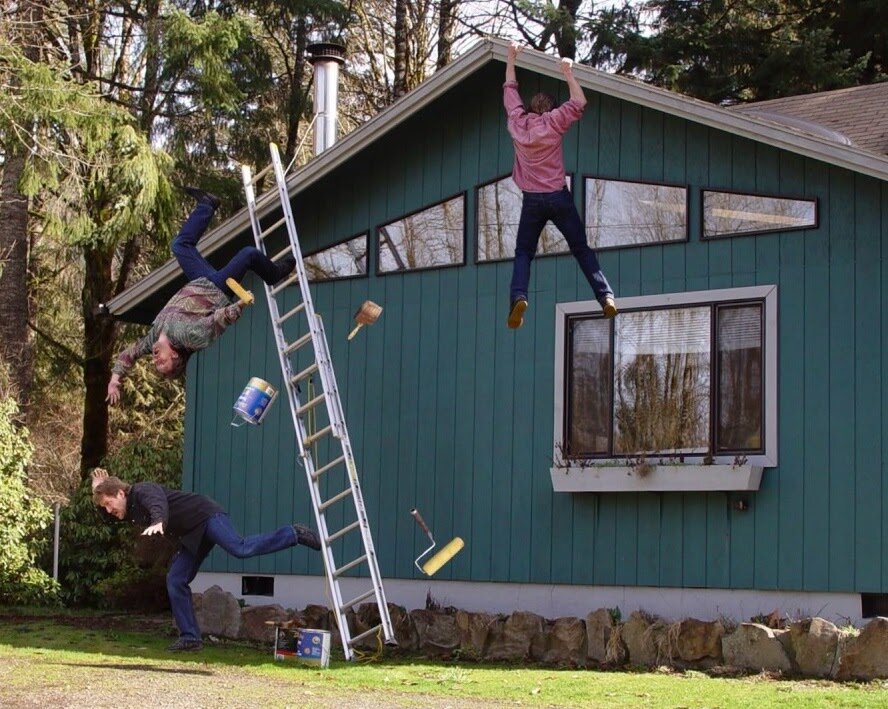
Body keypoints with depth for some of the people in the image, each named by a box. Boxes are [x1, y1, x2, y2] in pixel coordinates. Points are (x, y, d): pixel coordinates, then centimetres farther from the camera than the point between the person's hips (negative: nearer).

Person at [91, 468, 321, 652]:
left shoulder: (143, 491, -11)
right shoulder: (131, 512, 18)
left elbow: (159, 505, -34)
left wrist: (158, 523, -55)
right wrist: (99, 487, 18)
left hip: (205, 516, -9)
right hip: (193, 535, 9)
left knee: (241, 549, -30)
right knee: (175, 581, 1)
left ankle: (294, 534, -19)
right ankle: (190, 637, 2)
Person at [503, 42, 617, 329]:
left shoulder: (517, 121, 4)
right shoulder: (552, 123, -4)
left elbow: (510, 90, 19)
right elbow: (579, 102, 2)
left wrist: (511, 59, 27)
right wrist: (568, 74, 7)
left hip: (531, 200, 1)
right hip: (559, 197, -1)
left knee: (523, 253, 6)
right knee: (582, 249, 5)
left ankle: (518, 297, -19)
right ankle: (605, 296, -6)